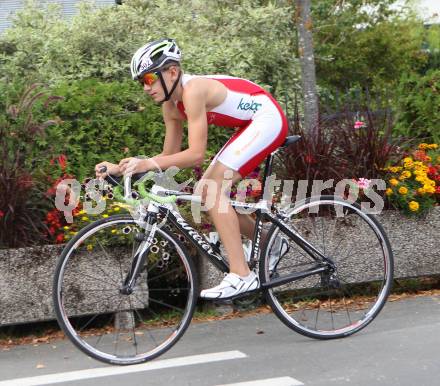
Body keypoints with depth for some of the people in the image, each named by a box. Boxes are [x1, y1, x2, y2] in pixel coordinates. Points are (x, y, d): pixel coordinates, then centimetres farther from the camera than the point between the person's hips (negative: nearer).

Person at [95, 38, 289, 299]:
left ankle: (241, 276, -20)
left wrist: (149, 164, -37)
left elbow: (196, 154, -30)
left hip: (268, 119, -10)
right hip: (251, 125, 10)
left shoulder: (193, 90, -24)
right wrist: (119, 168, -2)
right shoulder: (171, 106, 3)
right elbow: (170, 155, 6)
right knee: (205, 193, 6)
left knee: (212, 189, -19)